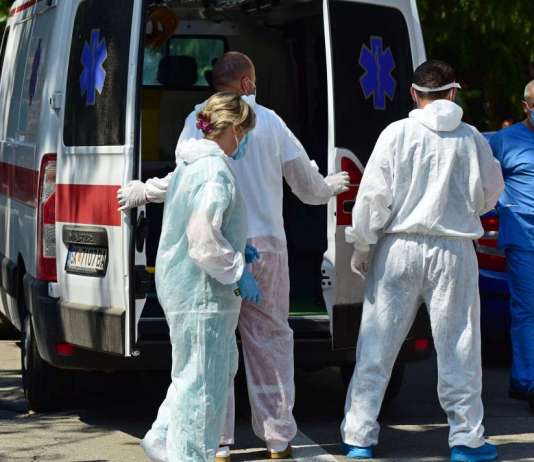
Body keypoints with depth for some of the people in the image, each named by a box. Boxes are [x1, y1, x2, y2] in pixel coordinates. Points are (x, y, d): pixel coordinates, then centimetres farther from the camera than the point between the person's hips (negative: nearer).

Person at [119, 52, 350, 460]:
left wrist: (140, 192, 4)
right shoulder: (270, 121, 8)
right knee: (271, 338, 12)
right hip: (267, 244, 3)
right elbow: (308, 187, 12)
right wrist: (334, 186, 35)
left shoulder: (201, 119, -2)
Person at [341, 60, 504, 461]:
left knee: (377, 347, 6)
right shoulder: (471, 139, -1)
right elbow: (489, 195, 11)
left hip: (399, 247, 0)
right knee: (457, 347, 8)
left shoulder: (397, 134, -4)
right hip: (454, 251, 0)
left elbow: (373, 195, -6)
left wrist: (361, 246, 3)